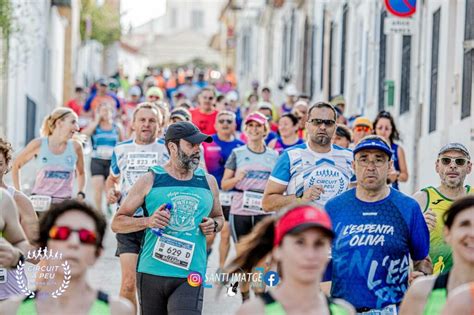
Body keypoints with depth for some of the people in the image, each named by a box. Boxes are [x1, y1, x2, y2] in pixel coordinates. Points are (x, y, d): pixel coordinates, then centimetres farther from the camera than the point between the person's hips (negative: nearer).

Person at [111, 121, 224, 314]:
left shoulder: (208, 182, 10)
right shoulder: (150, 180, 2)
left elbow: (219, 217, 27)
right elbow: (117, 223, 4)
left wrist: (214, 225, 3)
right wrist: (148, 221, -14)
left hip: (190, 276, 1)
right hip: (152, 274, -1)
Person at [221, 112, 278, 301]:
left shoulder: (274, 156, 8)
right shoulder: (237, 153, 5)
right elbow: (224, 185, 3)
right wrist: (236, 179, -17)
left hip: (264, 212, 0)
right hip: (240, 212, 0)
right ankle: (245, 298, 17)